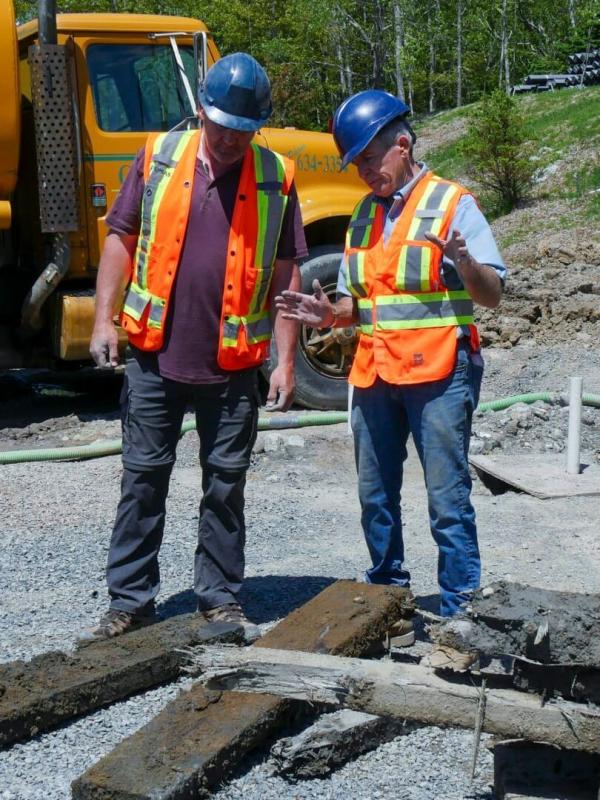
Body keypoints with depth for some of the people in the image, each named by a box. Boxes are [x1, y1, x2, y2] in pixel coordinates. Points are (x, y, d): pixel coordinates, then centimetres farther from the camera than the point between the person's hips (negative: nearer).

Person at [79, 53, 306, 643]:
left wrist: (285, 360, -2)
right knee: (143, 478, 6)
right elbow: (121, 237, 5)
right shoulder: (158, 157, 1)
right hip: (155, 354, 1)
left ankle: (220, 598, 22)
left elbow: (285, 275, 2)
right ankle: (130, 601, 16)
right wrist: (104, 319, -3)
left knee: (226, 484, 9)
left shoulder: (276, 178, 0)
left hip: (233, 365, 0)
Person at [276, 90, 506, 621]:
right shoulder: (365, 214, 16)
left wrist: (464, 263, -28)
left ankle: (462, 611, 2)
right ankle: (387, 594, 29)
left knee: (448, 498, -5)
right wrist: (328, 314, 1)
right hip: (374, 376, 7)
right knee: (375, 497, 13)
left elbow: (492, 295, -8)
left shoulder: (452, 203, -3)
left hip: (439, 373, -6)